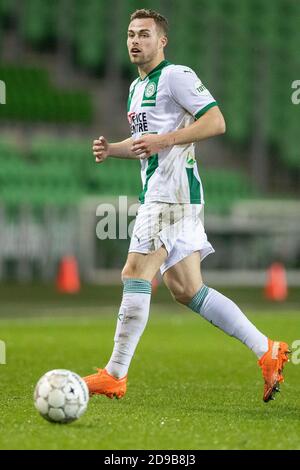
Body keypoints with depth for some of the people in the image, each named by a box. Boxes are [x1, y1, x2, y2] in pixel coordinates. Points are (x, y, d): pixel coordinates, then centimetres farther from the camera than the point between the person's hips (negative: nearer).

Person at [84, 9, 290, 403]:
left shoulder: (176, 75, -7)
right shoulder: (137, 87, 22)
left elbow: (216, 121, -15)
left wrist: (163, 140, -21)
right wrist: (112, 149, 13)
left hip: (173, 191, -10)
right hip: (157, 193, 10)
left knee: (135, 275, -13)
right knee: (186, 290, 7)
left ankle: (114, 376, -10)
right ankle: (267, 351, 10)